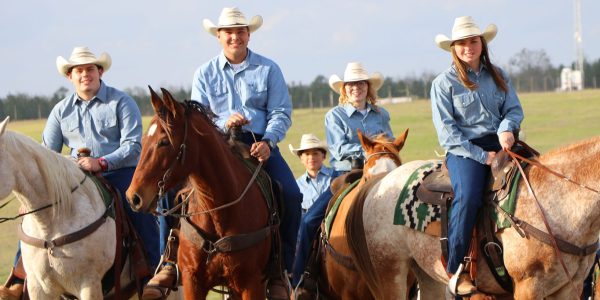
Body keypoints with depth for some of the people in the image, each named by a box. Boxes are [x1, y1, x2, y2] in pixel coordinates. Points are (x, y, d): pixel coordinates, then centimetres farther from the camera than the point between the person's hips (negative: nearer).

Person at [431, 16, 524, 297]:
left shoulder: (498, 76, 16)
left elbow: (514, 108, 11)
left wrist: (507, 128, -14)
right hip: (463, 149, -4)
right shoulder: (444, 83, 3)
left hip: (500, 143, 5)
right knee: (468, 196, -31)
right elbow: (446, 131, -4)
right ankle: (455, 269, -26)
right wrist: (481, 156, -12)